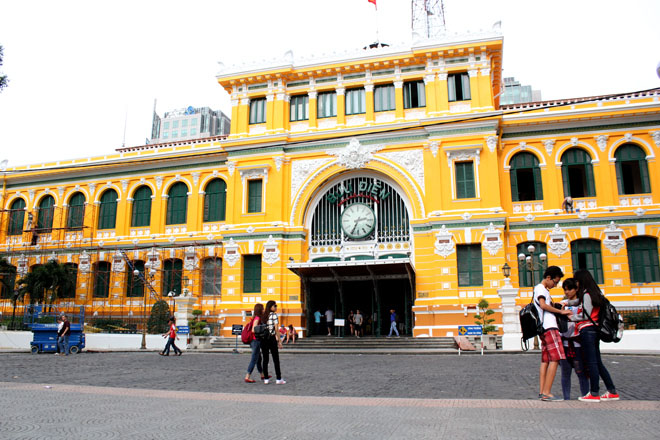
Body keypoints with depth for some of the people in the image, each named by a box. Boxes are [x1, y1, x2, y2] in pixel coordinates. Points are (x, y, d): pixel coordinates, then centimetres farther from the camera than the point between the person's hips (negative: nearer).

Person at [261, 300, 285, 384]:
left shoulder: (264, 316, 10)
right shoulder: (274, 315, -6)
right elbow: (276, 329, -10)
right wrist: (279, 340, -7)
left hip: (263, 339, 5)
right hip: (271, 339, -5)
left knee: (265, 359, 9)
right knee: (276, 359, 2)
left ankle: (266, 378, 11)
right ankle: (278, 379, 3)